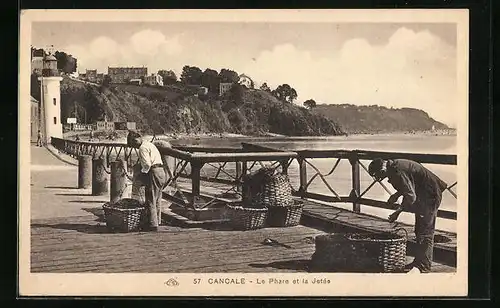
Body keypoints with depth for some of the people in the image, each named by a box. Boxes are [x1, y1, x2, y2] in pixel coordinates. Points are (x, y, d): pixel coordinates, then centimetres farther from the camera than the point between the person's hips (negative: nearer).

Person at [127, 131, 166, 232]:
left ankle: (153, 224, -4)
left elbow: (147, 164, -19)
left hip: (154, 173, -10)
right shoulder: (150, 144, 21)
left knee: (151, 201, -5)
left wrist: (141, 173, -7)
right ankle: (157, 221, 24)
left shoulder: (143, 148, -10)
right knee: (157, 200, 17)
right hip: (161, 172, 10)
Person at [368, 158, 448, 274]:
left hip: (430, 195, -11)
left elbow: (410, 196, -31)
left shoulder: (398, 172, -27)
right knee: (419, 231, 14)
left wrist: (398, 212, -26)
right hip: (424, 194, 11)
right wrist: (397, 194, 7)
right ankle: (419, 261, 20)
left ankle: (422, 266, -12)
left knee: (425, 232, -12)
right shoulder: (394, 166, 5)